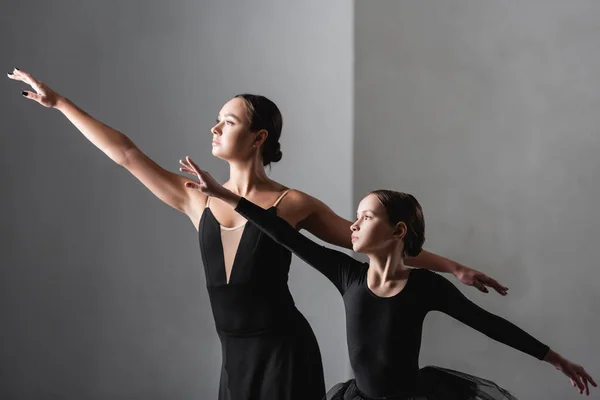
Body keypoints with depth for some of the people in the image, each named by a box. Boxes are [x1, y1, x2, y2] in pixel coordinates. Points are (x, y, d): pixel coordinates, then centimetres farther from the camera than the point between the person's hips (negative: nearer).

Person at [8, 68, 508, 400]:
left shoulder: (292, 204, -6)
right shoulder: (197, 199, 5)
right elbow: (126, 153, 7)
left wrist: (453, 266, -4)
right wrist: (59, 102, 9)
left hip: (284, 354, -5)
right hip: (236, 358, 5)